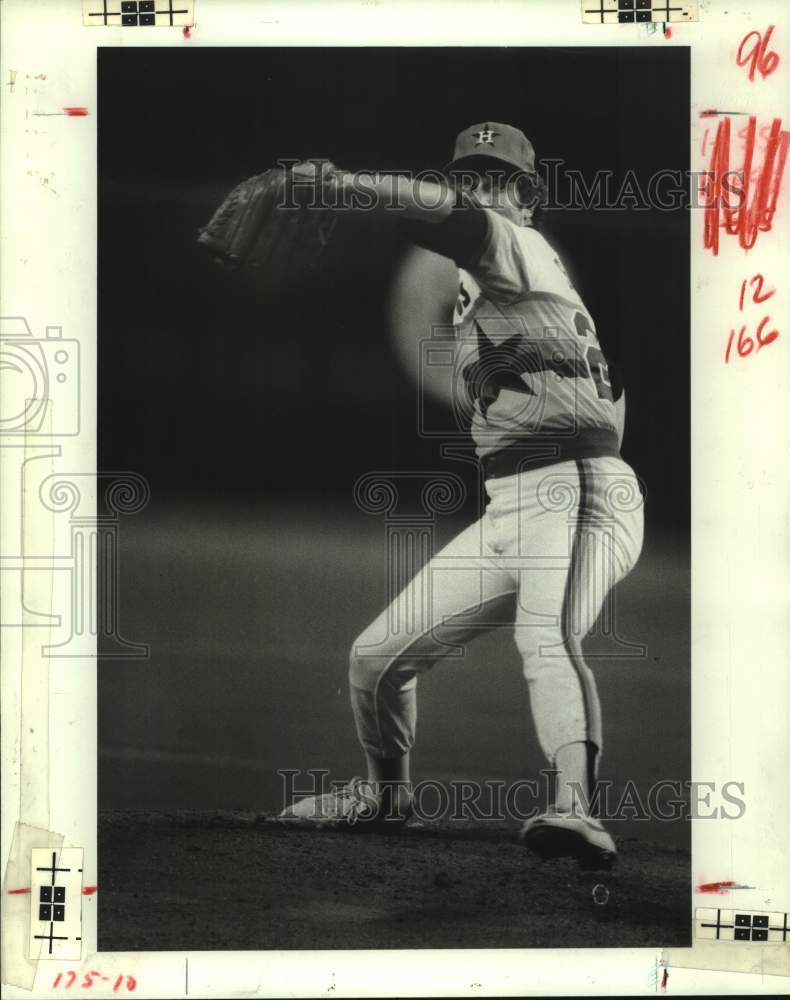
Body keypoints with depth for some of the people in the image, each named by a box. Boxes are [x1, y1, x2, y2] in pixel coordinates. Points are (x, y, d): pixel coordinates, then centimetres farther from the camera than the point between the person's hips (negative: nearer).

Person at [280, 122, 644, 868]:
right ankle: (386, 789, 35)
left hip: (580, 493, -8)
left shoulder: (525, 249, -3)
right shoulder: (472, 290, 24)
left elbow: (457, 217, -24)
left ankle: (575, 808, -53)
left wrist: (340, 182, -31)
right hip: (505, 512, 8)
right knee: (376, 655, 11)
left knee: (546, 639, -37)